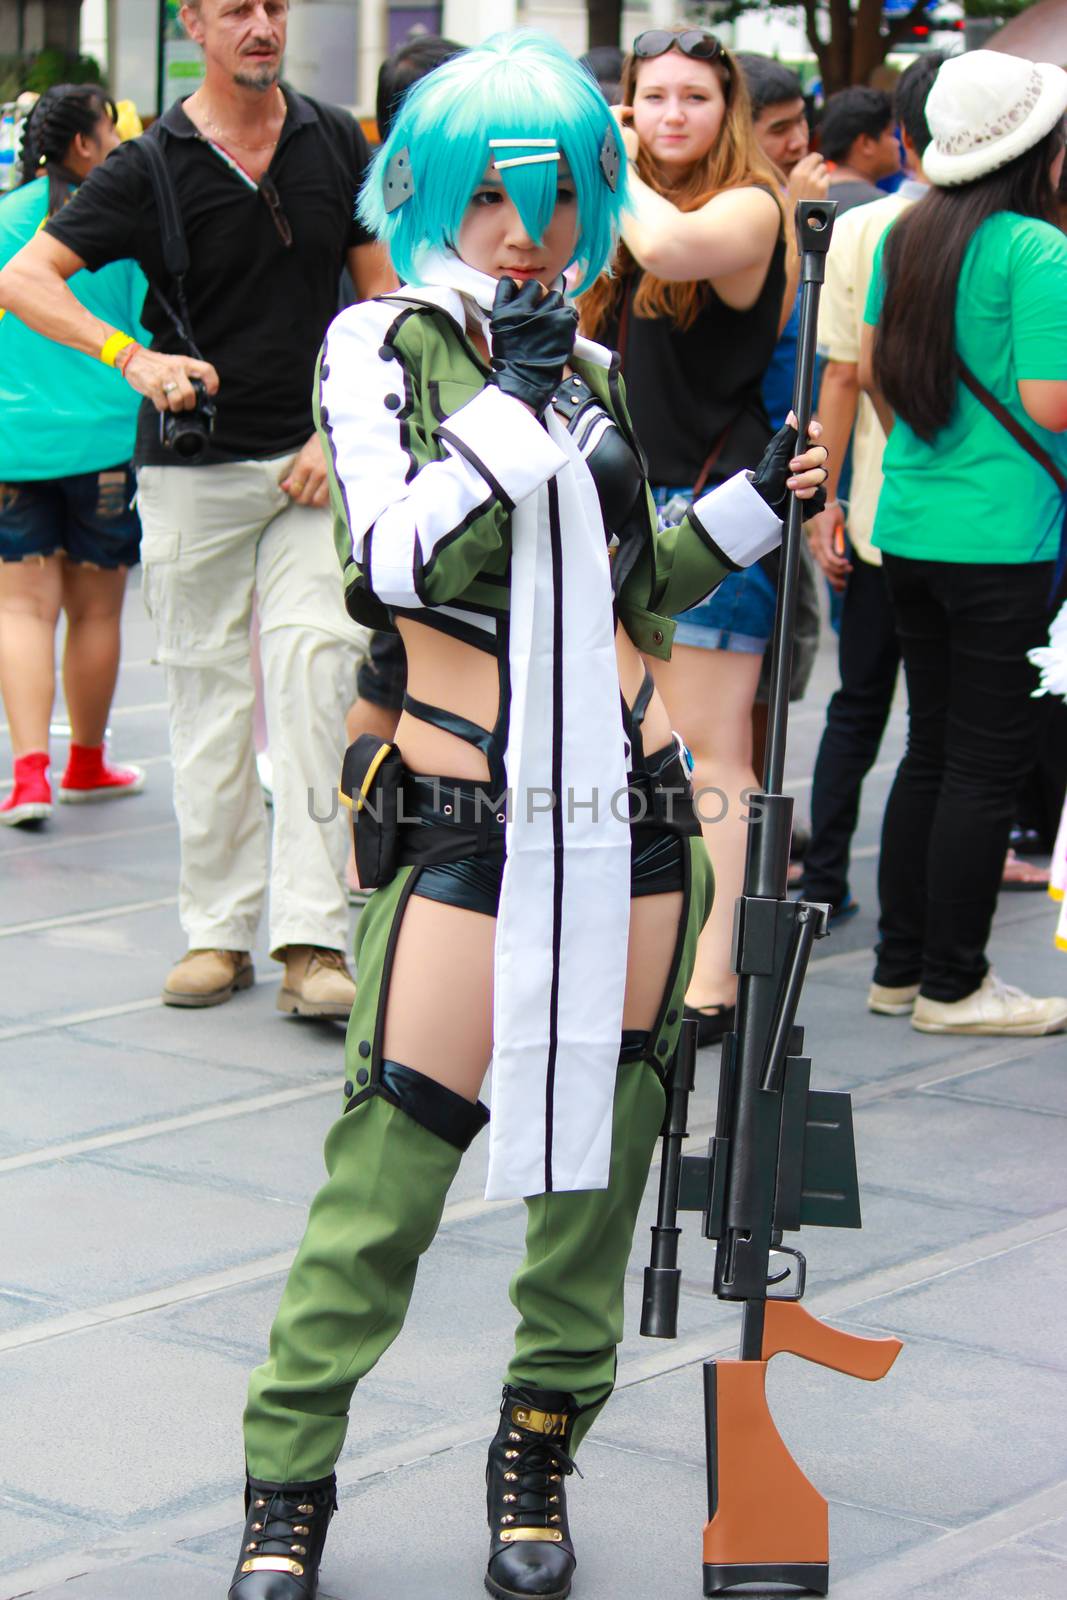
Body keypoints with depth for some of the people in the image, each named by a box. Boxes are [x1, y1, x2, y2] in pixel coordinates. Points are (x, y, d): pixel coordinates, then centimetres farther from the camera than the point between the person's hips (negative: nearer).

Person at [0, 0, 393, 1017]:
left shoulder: (335, 142, 4)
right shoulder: (152, 166, -4)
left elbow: (381, 295, 9)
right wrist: (133, 356, -23)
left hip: (313, 463, 1)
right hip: (192, 467, -1)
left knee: (315, 669, -13)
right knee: (208, 693, 4)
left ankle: (312, 939, -13)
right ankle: (218, 928, 15)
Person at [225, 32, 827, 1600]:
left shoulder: (591, 372, 12)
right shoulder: (384, 344, -3)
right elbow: (396, 563, -18)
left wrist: (754, 505, 9)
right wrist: (511, 399, -18)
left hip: (627, 809, 5)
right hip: (468, 821, -5)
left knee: (602, 1138, 9)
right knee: (391, 1159, -7)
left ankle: (540, 1448, 25)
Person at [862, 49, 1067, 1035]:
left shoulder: (908, 237, 7)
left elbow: (873, 367, 16)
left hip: (908, 529, 8)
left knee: (932, 750, 16)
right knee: (987, 763, 1)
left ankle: (900, 969, 22)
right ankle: (952, 986, 7)